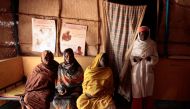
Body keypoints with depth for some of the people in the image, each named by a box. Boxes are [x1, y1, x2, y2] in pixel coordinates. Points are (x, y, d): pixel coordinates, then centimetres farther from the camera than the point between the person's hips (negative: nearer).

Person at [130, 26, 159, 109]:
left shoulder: (152, 44, -2)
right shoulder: (136, 43, 0)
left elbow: (156, 58, 1)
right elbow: (131, 56, 5)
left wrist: (150, 58, -19)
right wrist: (135, 58, -16)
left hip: (148, 71, 0)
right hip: (137, 71, 0)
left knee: (148, 91, 10)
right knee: (137, 91, 3)